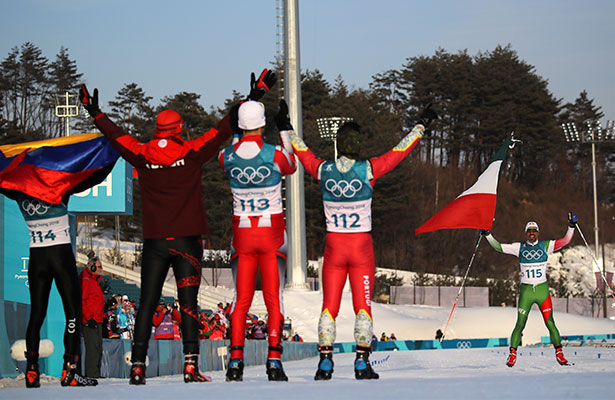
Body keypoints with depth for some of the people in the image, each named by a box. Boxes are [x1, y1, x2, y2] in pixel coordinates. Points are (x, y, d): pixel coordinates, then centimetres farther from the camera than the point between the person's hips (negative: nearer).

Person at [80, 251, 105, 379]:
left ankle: (96, 374, 13)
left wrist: (102, 316, 23)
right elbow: (81, 300, -17)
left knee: (98, 347, 9)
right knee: (92, 347, -11)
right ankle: (91, 374, -12)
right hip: (89, 321, -10)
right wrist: (89, 318, -21)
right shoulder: (85, 280, -10)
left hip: (97, 320, 10)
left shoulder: (95, 280, 20)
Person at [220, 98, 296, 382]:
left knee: (241, 300, 9)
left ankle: (235, 361, 3)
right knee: (274, 299, 3)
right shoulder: (274, 154, -12)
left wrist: (233, 129, 20)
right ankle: (274, 361, -5)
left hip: (242, 232, 2)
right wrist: (284, 130, 14)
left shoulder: (227, 156, -6)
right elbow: (291, 167, 11)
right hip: (271, 233, -2)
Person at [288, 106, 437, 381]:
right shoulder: (367, 170, -12)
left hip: (333, 245, 2)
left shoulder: (323, 170, -5)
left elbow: (302, 153, 11)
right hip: (361, 247, -2)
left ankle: (325, 362, 2)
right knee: (363, 305, 5)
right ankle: (362, 363, 0)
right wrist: (421, 126, 6)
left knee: (329, 305, 8)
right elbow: (399, 152, -4)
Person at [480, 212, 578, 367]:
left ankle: (559, 354, 4)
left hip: (543, 290, 0)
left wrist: (571, 226, -13)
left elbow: (565, 241, -1)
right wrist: (487, 235, -2)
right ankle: (512, 355, 5)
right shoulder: (519, 247, 6)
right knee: (520, 324, -4)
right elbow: (499, 247, 7)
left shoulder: (546, 245, 5)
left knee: (550, 323, -5)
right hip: (526, 290, 0)